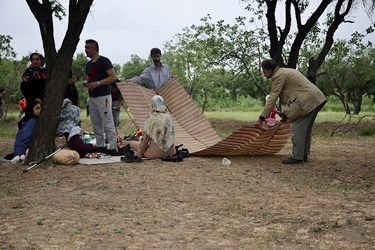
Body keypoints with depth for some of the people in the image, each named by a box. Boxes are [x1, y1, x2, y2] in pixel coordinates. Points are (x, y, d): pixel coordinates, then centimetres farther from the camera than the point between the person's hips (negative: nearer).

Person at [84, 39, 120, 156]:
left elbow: (113, 77, -14)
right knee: (96, 125, 10)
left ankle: (113, 147, -10)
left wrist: (98, 83, -20)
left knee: (108, 124, -10)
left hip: (103, 97, -8)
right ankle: (100, 146, 16)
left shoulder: (104, 61, -7)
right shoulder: (88, 64, 17)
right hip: (92, 97, 9)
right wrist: (87, 84, 5)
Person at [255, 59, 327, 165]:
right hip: (316, 99, 10)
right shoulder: (286, 72, 20)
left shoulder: (278, 76, -10)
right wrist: (286, 113, 21)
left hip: (307, 101, -10)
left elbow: (272, 99, -13)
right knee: (305, 129, 16)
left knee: (297, 128, -6)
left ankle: (297, 157, -4)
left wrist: (261, 118, -12)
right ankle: (304, 155, 23)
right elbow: (287, 94, 21)